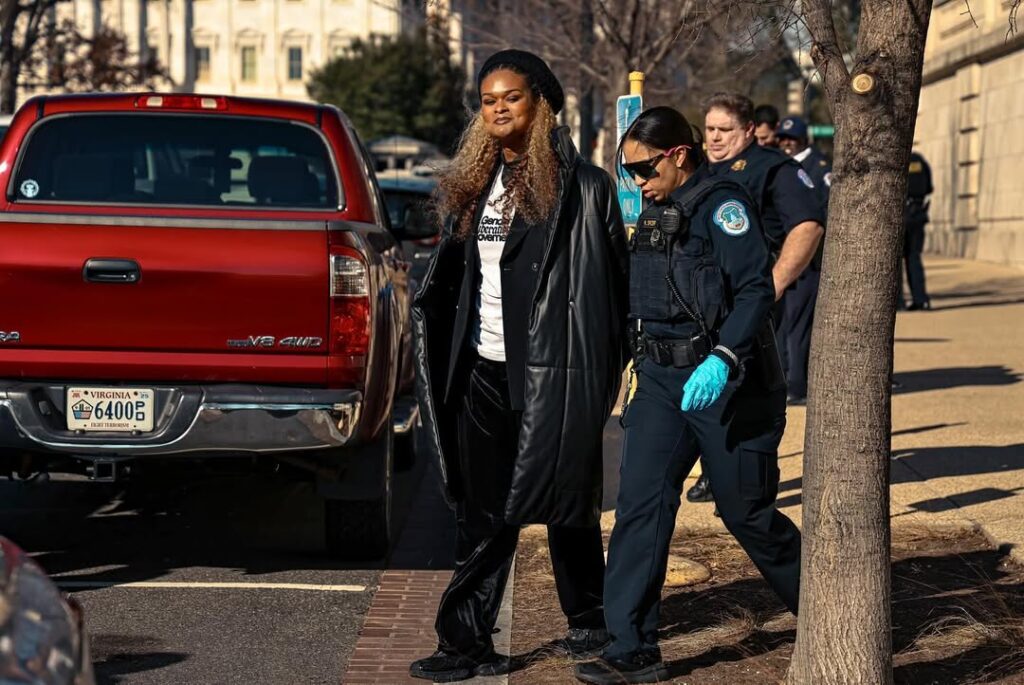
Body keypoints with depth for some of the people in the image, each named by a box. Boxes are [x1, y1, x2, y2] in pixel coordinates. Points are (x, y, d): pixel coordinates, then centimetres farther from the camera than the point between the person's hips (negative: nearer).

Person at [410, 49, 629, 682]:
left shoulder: (581, 185, -7)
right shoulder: (475, 184, 13)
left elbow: (614, 276, -8)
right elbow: (452, 279, 17)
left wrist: (610, 362, -12)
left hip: (552, 369, -6)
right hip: (484, 369, 6)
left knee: (566, 501, 7)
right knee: (484, 511, 6)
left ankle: (590, 620, 26)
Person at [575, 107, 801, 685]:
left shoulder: (722, 204, -11)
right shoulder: (657, 215, 14)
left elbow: (756, 290, -20)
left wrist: (723, 359, -32)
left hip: (725, 383, -7)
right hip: (662, 379, 7)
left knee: (747, 512, 4)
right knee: (641, 505, -5)